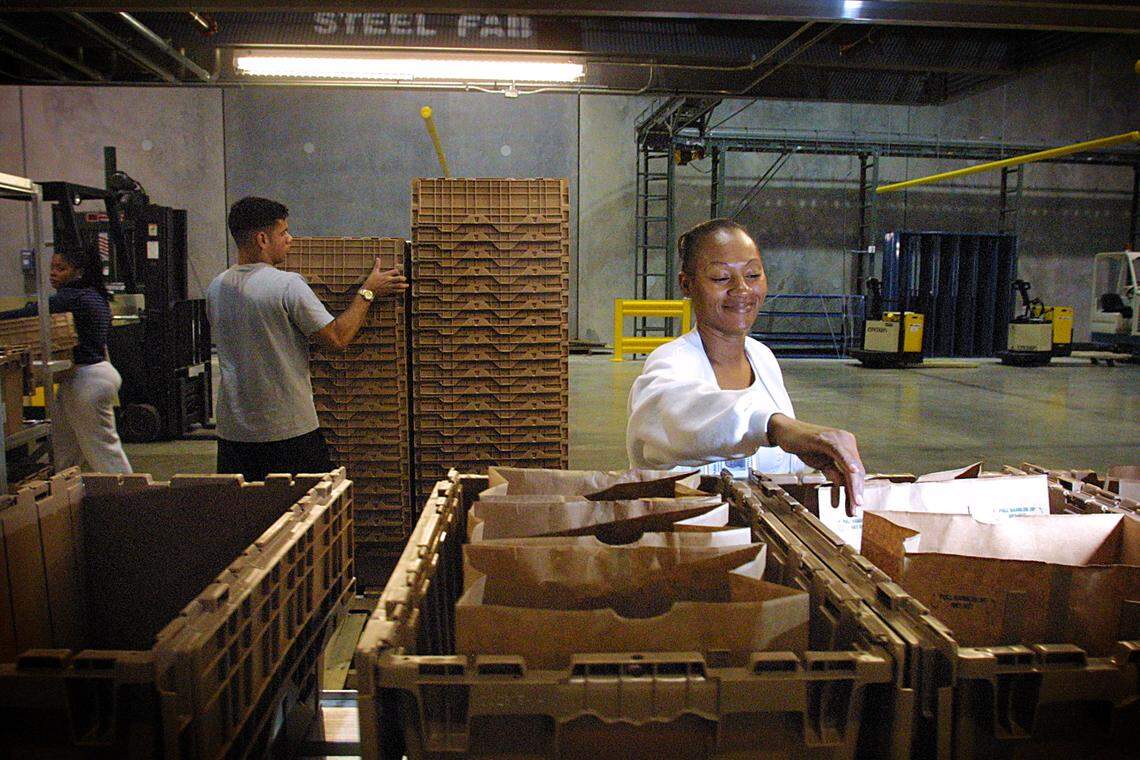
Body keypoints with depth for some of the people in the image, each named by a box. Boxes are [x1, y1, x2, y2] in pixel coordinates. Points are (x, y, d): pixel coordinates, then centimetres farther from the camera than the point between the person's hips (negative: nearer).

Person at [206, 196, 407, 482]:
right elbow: (338, 337, -12)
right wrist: (368, 292, 1)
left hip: (233, 429, 7)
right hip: (288, 429, -6)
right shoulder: (287, 284, -16)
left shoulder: (216, 287, 6)